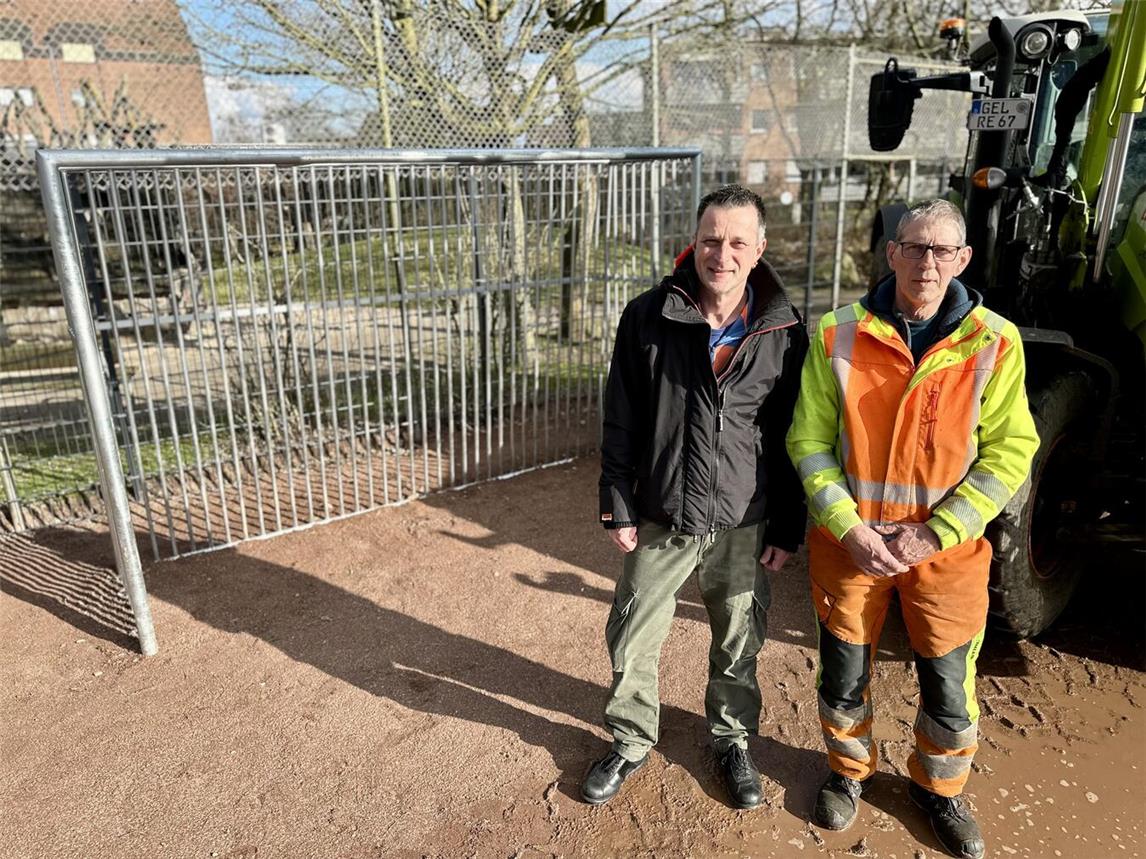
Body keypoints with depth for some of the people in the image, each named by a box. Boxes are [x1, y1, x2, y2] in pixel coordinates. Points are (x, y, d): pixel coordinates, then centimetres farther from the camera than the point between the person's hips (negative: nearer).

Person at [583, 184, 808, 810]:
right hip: (660, 521, 0)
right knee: (631, 641, 13)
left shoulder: (783, 332, -6)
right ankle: (631, 743, 39)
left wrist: (788, 528, 1)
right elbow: (620, 422, -3)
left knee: (739, 645, 17)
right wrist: (618, 508, -4)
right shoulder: (647, 317, -8)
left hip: (744, 525, 0)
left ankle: (733, 740, 44)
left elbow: (793, 437, 0)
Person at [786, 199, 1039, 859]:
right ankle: (850, 771, 44)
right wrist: (849, 529, -13)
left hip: (948, 546, 0)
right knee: (844, 673, 15)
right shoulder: (839, 336, -6)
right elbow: (810, 441, -4)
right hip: (850, 539, 0)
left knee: (950, 685, 13)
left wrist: (933, 535, -14)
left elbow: (1010, 452, -6)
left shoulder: (994, 341, -6)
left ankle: (939, 788, 43)